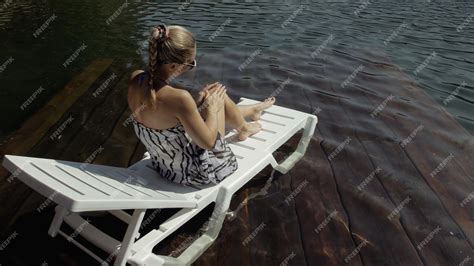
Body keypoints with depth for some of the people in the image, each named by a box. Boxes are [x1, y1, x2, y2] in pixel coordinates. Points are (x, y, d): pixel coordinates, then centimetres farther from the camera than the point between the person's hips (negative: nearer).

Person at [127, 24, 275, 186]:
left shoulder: (135, 79, -14)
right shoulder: (179, 98, -36)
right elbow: (208, 142, -23)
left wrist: (195, 101, -2)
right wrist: (212, 107, -9)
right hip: (198, 175, -6)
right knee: (220, 97, 6)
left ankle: (252, 111, 51)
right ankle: (244, 129, 37)